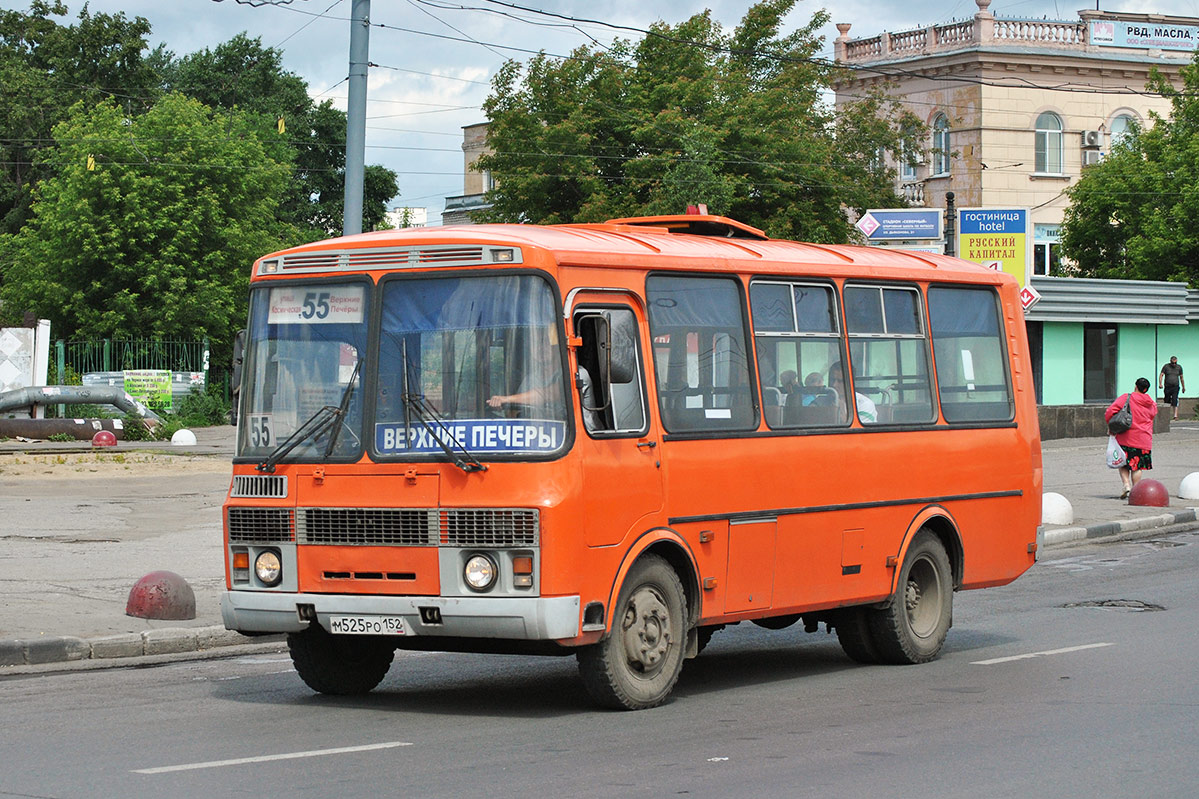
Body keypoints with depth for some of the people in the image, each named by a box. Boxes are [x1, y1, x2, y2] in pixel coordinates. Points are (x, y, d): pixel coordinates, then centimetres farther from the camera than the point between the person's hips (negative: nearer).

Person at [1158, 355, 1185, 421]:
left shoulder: (1179, 367, 8)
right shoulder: (1166, 366, 1)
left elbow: (1181, 378, 18)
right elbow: (1161, 375, -5)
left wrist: (1183, 387, 21)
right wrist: (1160, 384, -19)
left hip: (1175, 387, 0)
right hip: (1167, 387, 0)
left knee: (1175, 402, -14)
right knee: (1167, 402, 6)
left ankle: (1175, 416, -20)